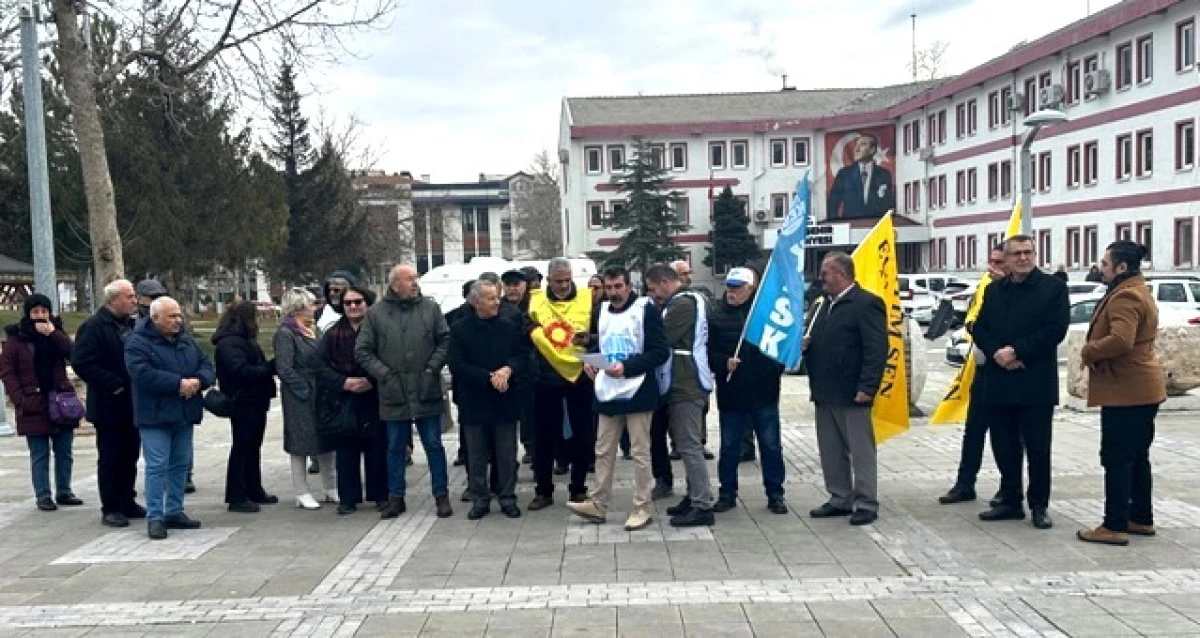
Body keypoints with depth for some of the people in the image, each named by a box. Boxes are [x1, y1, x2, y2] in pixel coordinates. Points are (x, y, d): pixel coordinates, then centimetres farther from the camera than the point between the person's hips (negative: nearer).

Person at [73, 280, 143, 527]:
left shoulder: (132, 325, 11)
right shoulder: (94, 327, -12)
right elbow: (81, 362, -19)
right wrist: (113, 384, -19)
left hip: (133, 404, 7)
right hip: (109, 406, -7)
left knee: (130, 455, 14)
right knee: (110, 458, 2)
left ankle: (127, 502, 25)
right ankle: (110, 509, 10)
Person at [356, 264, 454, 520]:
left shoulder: (430, 308, 2)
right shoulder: (376, 313, 1)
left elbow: (445, 340, 3)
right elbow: (362, 351, 2)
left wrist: (433, 367, -7)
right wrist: (384, 374, -7)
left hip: (426, 393, 0)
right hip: (394, 394, 0)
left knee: (434, 445, 7)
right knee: (395, 447, 12)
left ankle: (442, 495, 18)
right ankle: (395, 497, 23)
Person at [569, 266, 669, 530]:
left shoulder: (646, 309, -8)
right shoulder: (602, 310, 13)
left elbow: (661, 352, -14)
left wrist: (626, 367, -22)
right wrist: (591, 362, 2)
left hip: (637, 392, -6)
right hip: (608, 392, 6)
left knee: (640, 452, 2)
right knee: (603, 451, 11)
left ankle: (642, 508, 12)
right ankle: (597, 504, 20)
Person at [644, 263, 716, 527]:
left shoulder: (682, 303, -15)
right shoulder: (689, 299, 17)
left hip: (686, 385, -10)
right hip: (688, 382, 11)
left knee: (689, 445, -7)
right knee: (688, 443, 16)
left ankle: (702, 506, -4)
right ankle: (694, 496, 24)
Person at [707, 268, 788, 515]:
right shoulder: (717, 315, 2)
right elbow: (707, 352, 0)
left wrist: (777, 368, -8)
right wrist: (724, 363, -15)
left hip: (764, 392, -1)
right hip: (730, 394, 1)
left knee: (771, 446, 7)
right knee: (729, 447, 10)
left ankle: (775, 494, 19)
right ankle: (727, 493, 22)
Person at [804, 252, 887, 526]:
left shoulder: (866, 303, -11)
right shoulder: (825, 304, 16)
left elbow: (877, 349, -16)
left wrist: (867, 387, -21)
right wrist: (806, 344, 2)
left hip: (852, 393, -8)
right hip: (825, 393, 9)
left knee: (861, 451, 2)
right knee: (831, 451, 14)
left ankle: (866, 504, 11)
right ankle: (840, 499, 25)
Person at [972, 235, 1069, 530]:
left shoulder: (1053, 287, -1)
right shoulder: (994, 290, 13)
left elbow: (1055, 329, -11)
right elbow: (979, 329, 8)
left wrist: (1016, 351, -15)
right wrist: (997, 353, -11)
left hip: (1036, 384, -4)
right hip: (998, 383, 4)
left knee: (1038, 449, 4)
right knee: (1005, 447, 11)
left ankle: (1039, 505, 16)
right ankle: (1010, 501, 22)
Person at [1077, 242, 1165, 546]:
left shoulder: (1124, 297, -18)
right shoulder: (1139, 292, 17)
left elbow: (1120, 340, -32)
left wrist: (1088, 351, -16)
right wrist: (1095, 352, 6)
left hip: (1126, 392, -11)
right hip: (1142, 389, 11)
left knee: (1116, 459, -6)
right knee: (1137, 457, 17)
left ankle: (1115, 527, -2)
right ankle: (1142, 519, 25)